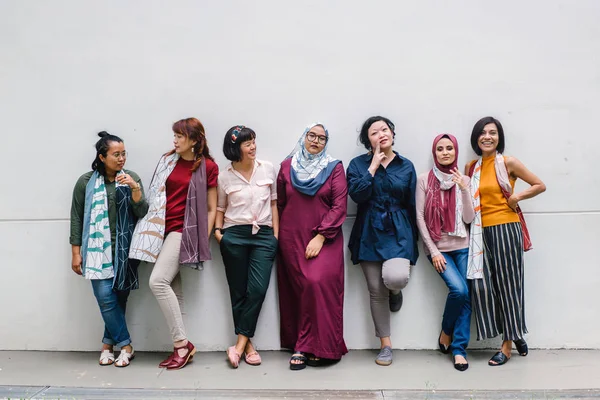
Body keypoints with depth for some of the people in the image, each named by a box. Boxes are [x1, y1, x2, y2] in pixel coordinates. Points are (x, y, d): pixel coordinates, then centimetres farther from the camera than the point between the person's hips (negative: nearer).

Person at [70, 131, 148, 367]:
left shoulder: (132, 178, 3)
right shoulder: (86, 182, 1)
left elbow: (141, 213, -3)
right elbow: (77, 218, 4)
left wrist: (135, 188, -18)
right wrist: (76, 253, 2)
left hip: (124, 249, 1)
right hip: (98, 250, -1)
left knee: (119, 298, 6)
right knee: (106, 298, -8)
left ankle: (108, 343, 24)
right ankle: (125, 346, 6)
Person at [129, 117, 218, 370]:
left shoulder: (208, 167, -3)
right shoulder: (167, 160, 11)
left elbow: (211, 209, -1)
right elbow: (156, 196, 16)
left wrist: (203, 240, -6)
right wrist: (152, 226, 11)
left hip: (184, 230, -5)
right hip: (163, 229, 6)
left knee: (158, 281, -18)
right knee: (173, 289, 5)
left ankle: (182, 343, -7)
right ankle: (181, 347, 12)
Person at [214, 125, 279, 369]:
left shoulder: (268, 169, 6)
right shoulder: (224, 177, 3)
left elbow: (273, 203, 10)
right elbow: (220, 208, 13)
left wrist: (276, 235, 6)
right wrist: (217, 231, -4)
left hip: (263, 235, 1)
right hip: (234, 236, 0)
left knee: (258, 289, -12)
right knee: (239, 292, 4)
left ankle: (239, 345, -1)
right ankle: (248, 345, 16)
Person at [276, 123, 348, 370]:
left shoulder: (334, 168, 2)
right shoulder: (287, 167, 10)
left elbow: (339, 206, -5)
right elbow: (280, 204, 15)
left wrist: (320, 236, -11)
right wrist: (280, 235, 13)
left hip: (325, 239, -2)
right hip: (292, 239, 2)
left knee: (319, 284, -16)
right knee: (298, 289, 0)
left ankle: (318, 347, -2)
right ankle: (304, 345, 11)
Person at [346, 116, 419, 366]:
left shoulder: (406, 166, 6)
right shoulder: (358, 164, 3)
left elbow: (411, 206, 8)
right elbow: (357, 194, -14)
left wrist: (413, 240, 8)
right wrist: (374, 165, -11)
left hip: (398, 231, 0)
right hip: (369, 233, 0)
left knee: (395, 277, -25)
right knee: (376, 292, 3)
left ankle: (395, 290, 15)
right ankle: (386, 345, 19)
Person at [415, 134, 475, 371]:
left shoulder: (464, 180, 6)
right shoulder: (424, 180, -1)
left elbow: (469, 218, -2)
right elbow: (420, 217, -4)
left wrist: (463, 189, -13)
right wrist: (433, 250, -8)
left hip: (462, 247, 3)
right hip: (437, 248, -3)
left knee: (466, 296, -3)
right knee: (459, 290, -18)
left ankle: (459, 348, 10)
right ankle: (446, 332, 9)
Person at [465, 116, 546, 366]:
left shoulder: (508, 163, -2)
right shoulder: (471, 167, 10)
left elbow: (540, 185, 3)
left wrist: (516, 197, -10)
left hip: (506, 229, -4)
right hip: (482, 232, 4)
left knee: (507, 284, 2)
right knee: (481, 283, -3)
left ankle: (508, 344, 14)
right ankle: (515, 335, 15)